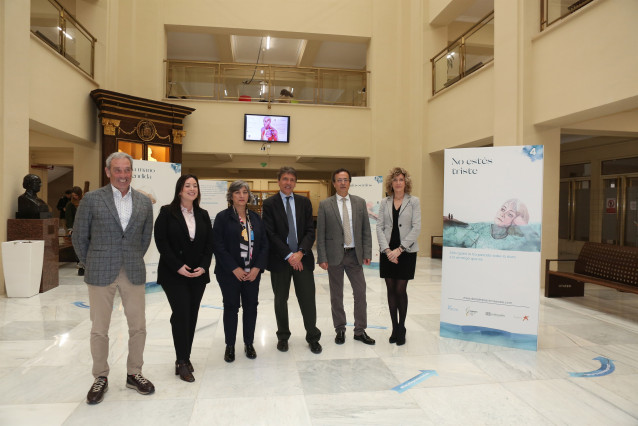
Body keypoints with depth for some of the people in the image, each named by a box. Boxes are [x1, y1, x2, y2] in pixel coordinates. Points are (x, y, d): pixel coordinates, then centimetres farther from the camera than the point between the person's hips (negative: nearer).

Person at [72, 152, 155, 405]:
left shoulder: (144, 203, 5)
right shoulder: (92, 199, -3)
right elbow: (79, 237, 3)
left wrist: (134, 261, 13)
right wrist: (91, 265, 6)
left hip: (133, 273, 2)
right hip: (100, 274, -2)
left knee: (138, 327, 8)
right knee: (99, 329, 8)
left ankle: (134, 374, 26)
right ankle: (100, 378, 26)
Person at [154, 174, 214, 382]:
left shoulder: (203, 215, 9)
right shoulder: (167, 212, -3)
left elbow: (209, 243, 8)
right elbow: (161, 241, -9)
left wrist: (203, 266, -6)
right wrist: (177, 266, -15)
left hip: (198, 274, 4)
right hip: (174, 274, -4)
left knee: (192, 315, 7)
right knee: (181, 314, -9)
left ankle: (185, 357, 19)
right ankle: (182, 361, 2)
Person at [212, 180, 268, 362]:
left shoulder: (255, 217, 7)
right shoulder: (223, 217, -4)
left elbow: (264, 244, 6)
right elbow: (217, 245, -10)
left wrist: (257, 268, -6)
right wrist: (234, 269, -14)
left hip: (252, 272, 4)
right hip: (230, 272, -3)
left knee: (251, 306, 9)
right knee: (231, 307, 6)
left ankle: (249, 343, 26)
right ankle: (230, 345, 23)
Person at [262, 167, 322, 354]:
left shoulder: (304, 202, 7)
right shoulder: (269, 204, -1)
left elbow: (310, 231, 2)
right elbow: (270, 234, -8)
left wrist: (300, 252, -13)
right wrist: (288, 256, -13)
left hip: (302, 258, 2)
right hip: (280, 259, -1)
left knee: (308, 299, 4)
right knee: (281, 300, 12)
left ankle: (313, 337, 21)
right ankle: (283, 336, 29)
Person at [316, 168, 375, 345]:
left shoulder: (360, 202, 5)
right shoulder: (325, 205, -1)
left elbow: (366, 230, 5)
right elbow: (320, 234, -3)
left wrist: (367, 253, -2)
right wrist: (322, 258, -8)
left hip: (354, 254, 2)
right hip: (334, 256, -2)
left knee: (360, 293, 5)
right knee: (336, 296, 9)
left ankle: (360, 331, 20)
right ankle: (340, 330, 25)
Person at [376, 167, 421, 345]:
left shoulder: (413, 201, 0)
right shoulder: (384, 202, 8)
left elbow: (416, 227, -6)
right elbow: (379, 227, 3)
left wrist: (400, 249, -13)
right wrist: (387, 249, -9)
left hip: (406, 252, -3)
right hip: (387, 252, 3)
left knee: (401, 290, -3)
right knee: (391, 290, 7)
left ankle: (401, 328, 15)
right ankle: (394, 328, 19)